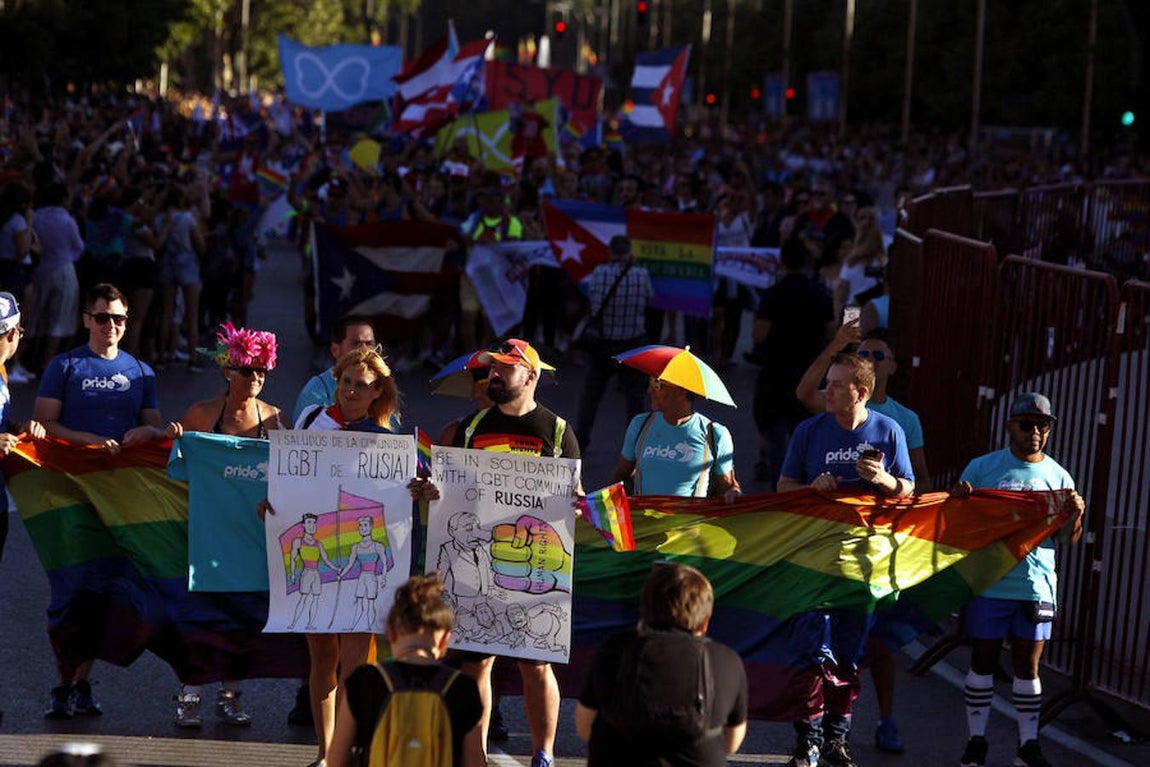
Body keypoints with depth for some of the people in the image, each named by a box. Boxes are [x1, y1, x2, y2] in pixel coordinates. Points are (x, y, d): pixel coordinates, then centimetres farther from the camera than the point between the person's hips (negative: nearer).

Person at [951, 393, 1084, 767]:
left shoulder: (1058, 477, 6)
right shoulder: (982, 467, 1)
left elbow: (1068, 538, 9)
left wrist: (1076, 513, -12)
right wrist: (957, 498, -16)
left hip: (1035, 585, 1)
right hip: (988, 582, -1)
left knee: (1028, 665, 7)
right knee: (982, 661, 5)